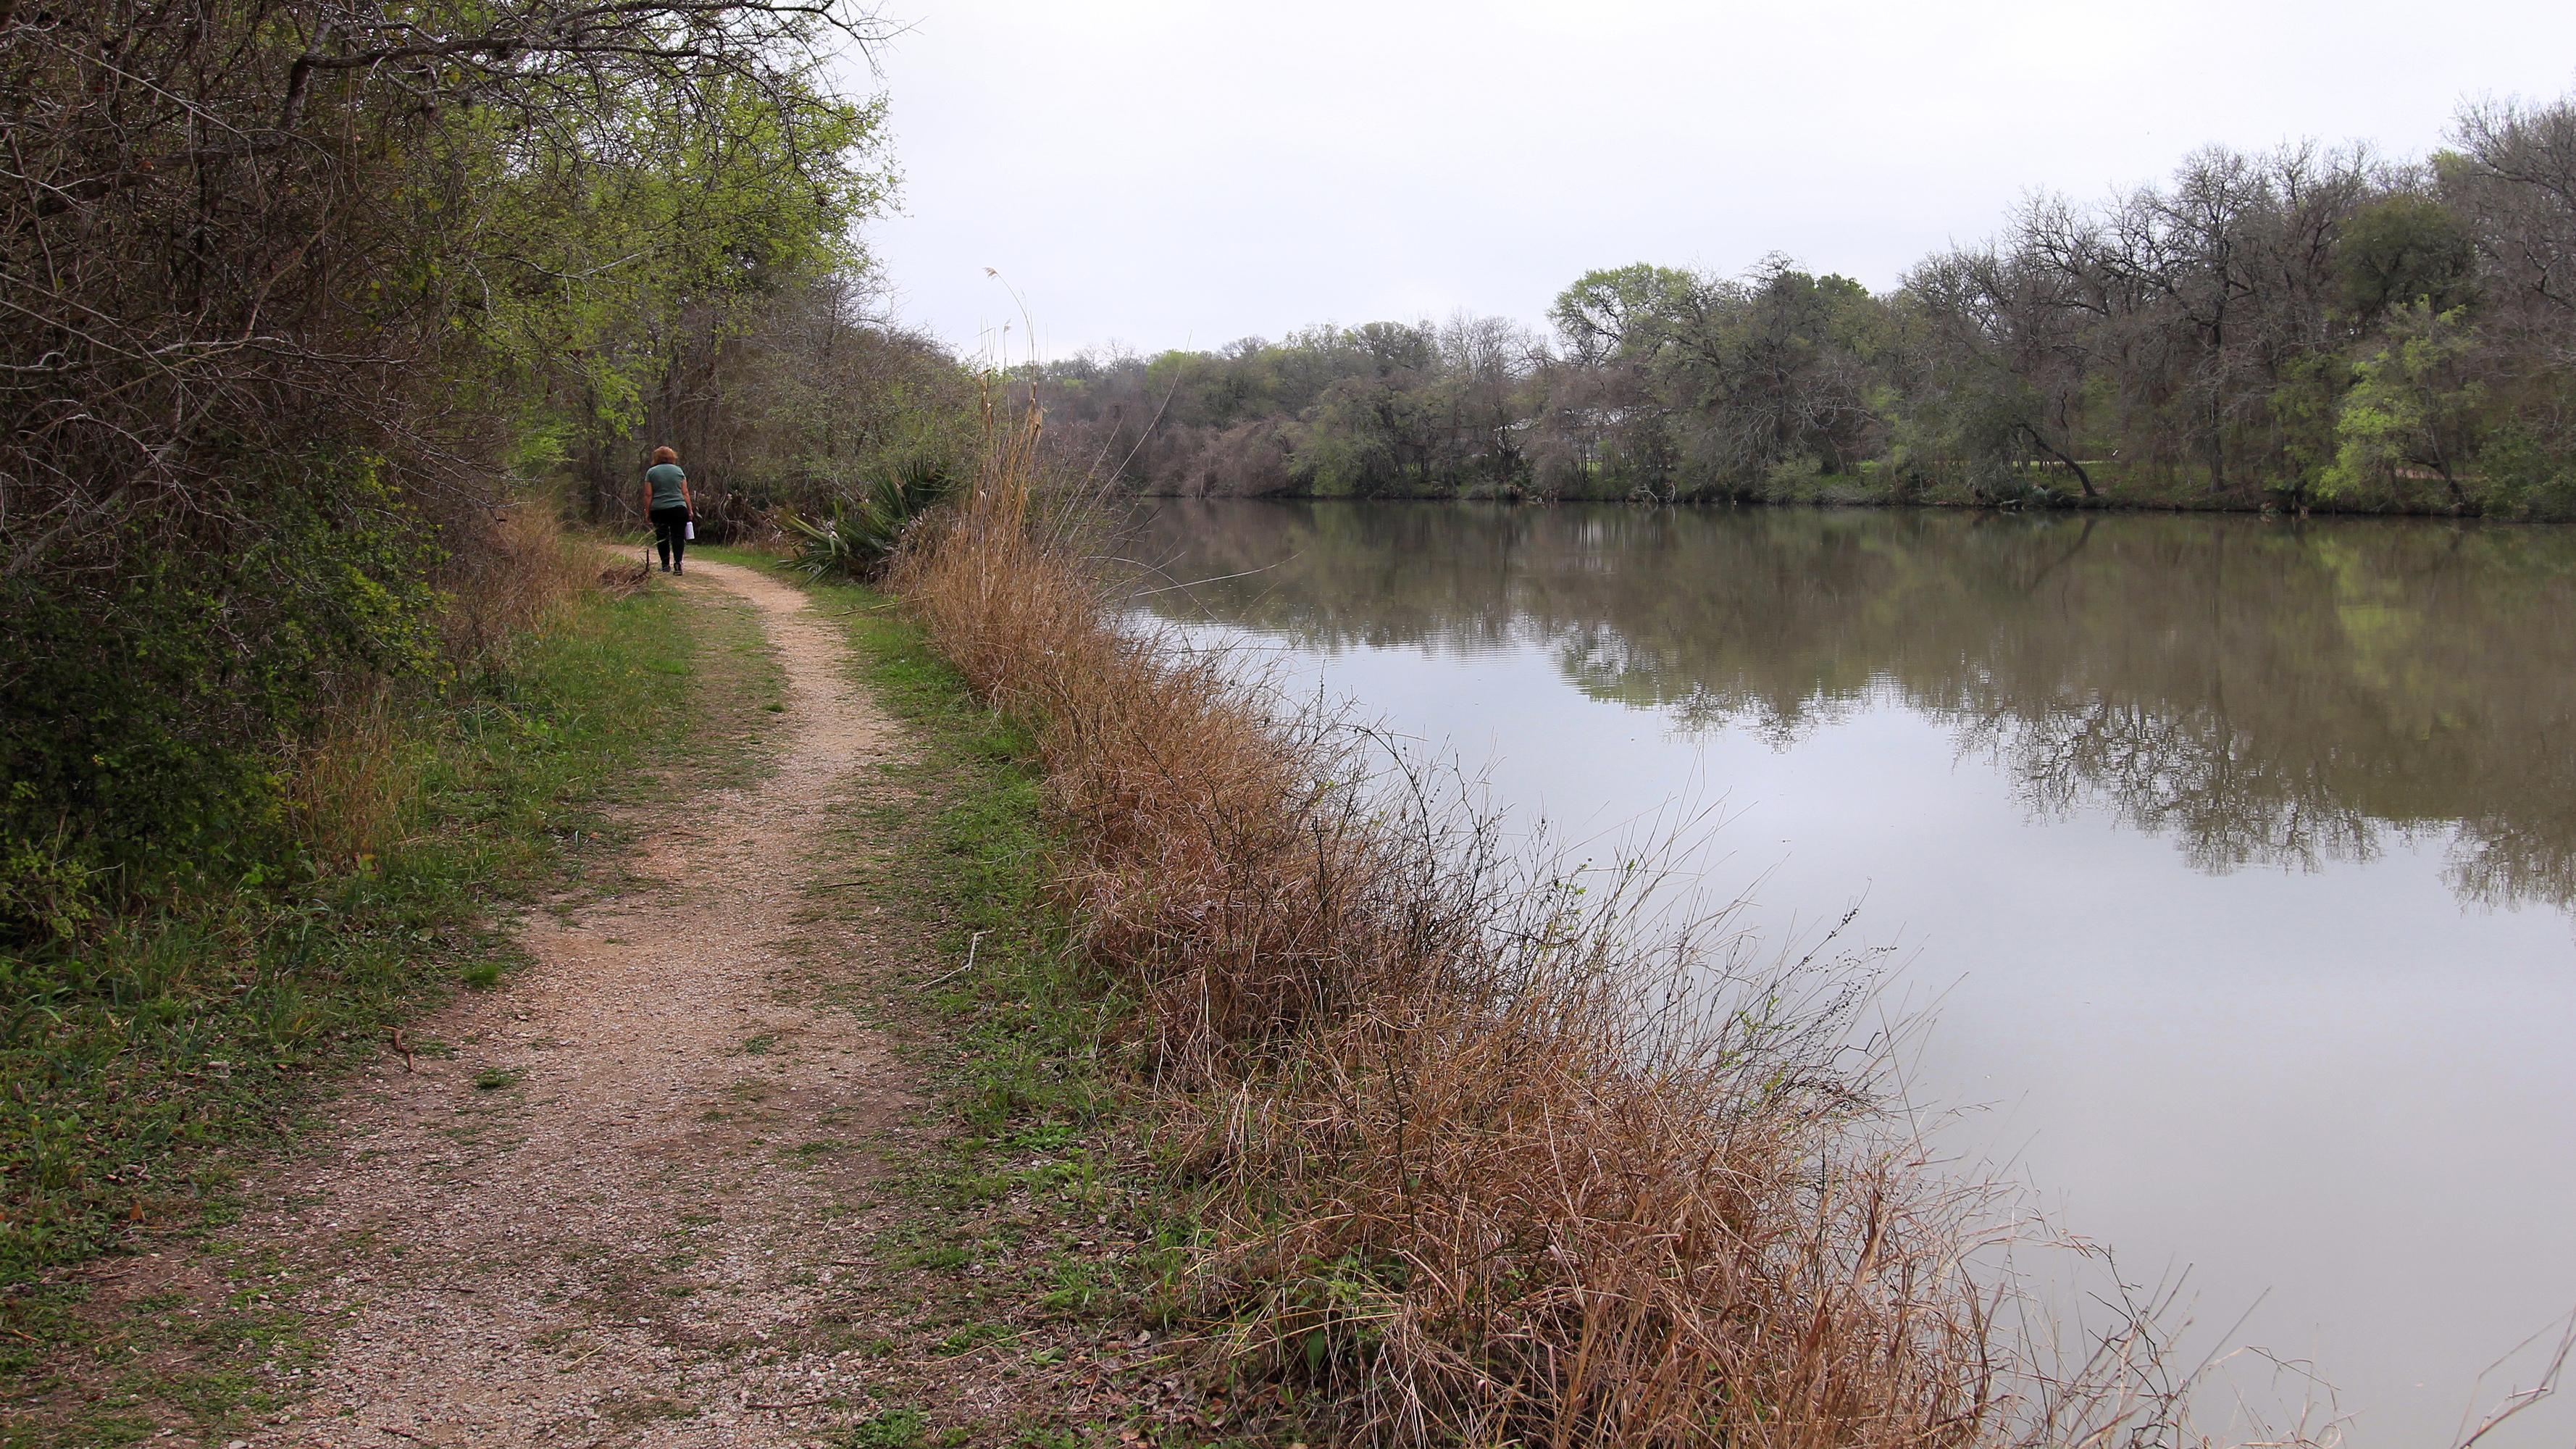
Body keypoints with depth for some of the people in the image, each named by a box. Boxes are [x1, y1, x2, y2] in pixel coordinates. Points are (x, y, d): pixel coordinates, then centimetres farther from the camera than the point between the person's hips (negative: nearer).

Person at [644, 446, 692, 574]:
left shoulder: (651, 472, 2)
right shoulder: (678, 471, 5)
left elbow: (648, 495, -1)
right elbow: (685, 493, 3)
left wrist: (647, 511, 6)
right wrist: (690, 510, 8)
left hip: (658, 510, 0)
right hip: (678, 509, 0)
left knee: (662, 538, 9)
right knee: (678, 536, -2)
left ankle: (666, 565, 10)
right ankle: (678, 563, -17)